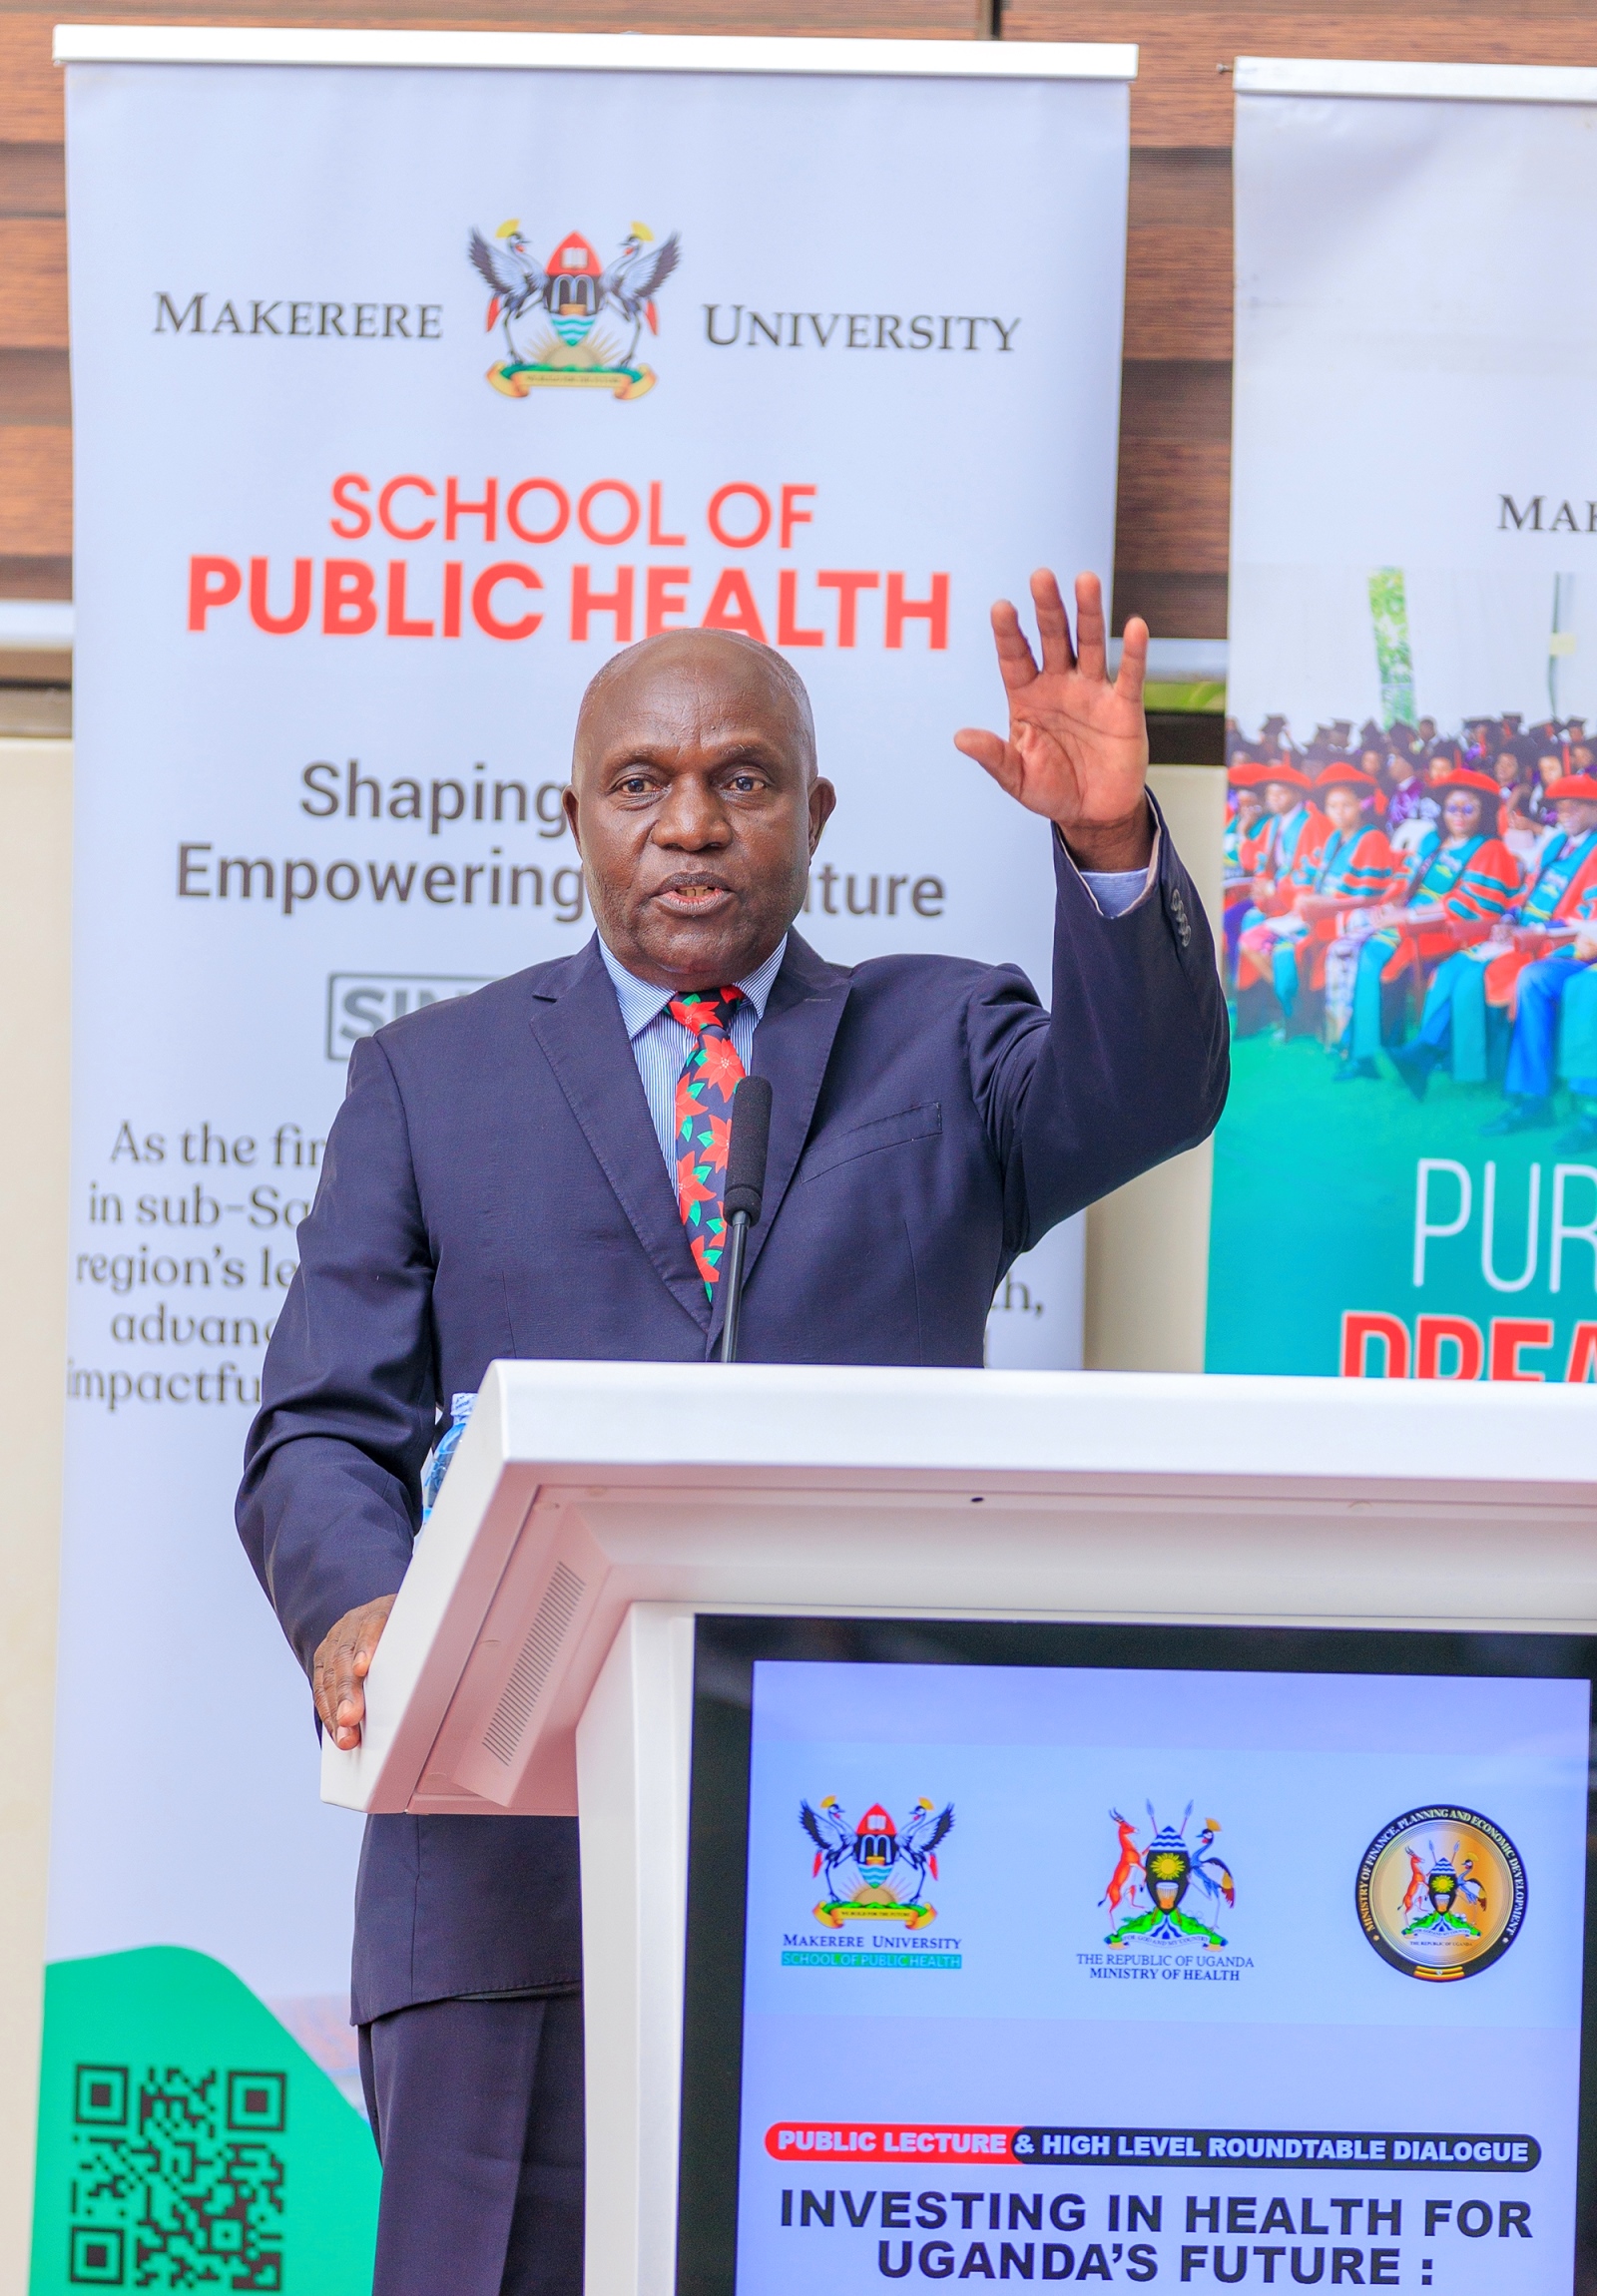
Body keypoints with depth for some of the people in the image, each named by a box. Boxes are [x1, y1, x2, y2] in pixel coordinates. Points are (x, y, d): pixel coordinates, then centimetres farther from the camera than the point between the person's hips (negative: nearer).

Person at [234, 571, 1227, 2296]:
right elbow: (323, 1436, 10)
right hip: (531, 1850, 0)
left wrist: (1112, 848, -23)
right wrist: (356, 1609, -12)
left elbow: (1147, 1090, -4)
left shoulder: (940, 1044, 17)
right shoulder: (431, 1080, 16)